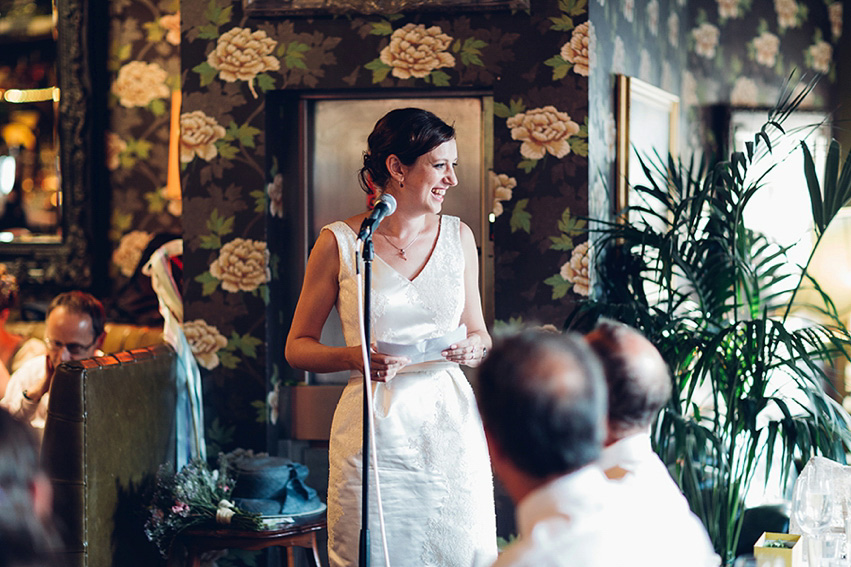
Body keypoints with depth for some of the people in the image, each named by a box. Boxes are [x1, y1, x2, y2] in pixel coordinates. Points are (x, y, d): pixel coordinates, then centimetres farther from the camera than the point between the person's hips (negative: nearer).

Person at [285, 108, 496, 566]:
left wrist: (474, 348, -5)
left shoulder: (458, 236, 9)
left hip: (450, 424, 3)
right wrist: (353, 357, -15)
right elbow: (298, 347, 4)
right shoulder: (339, 242, -2)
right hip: (375, 429, -3)